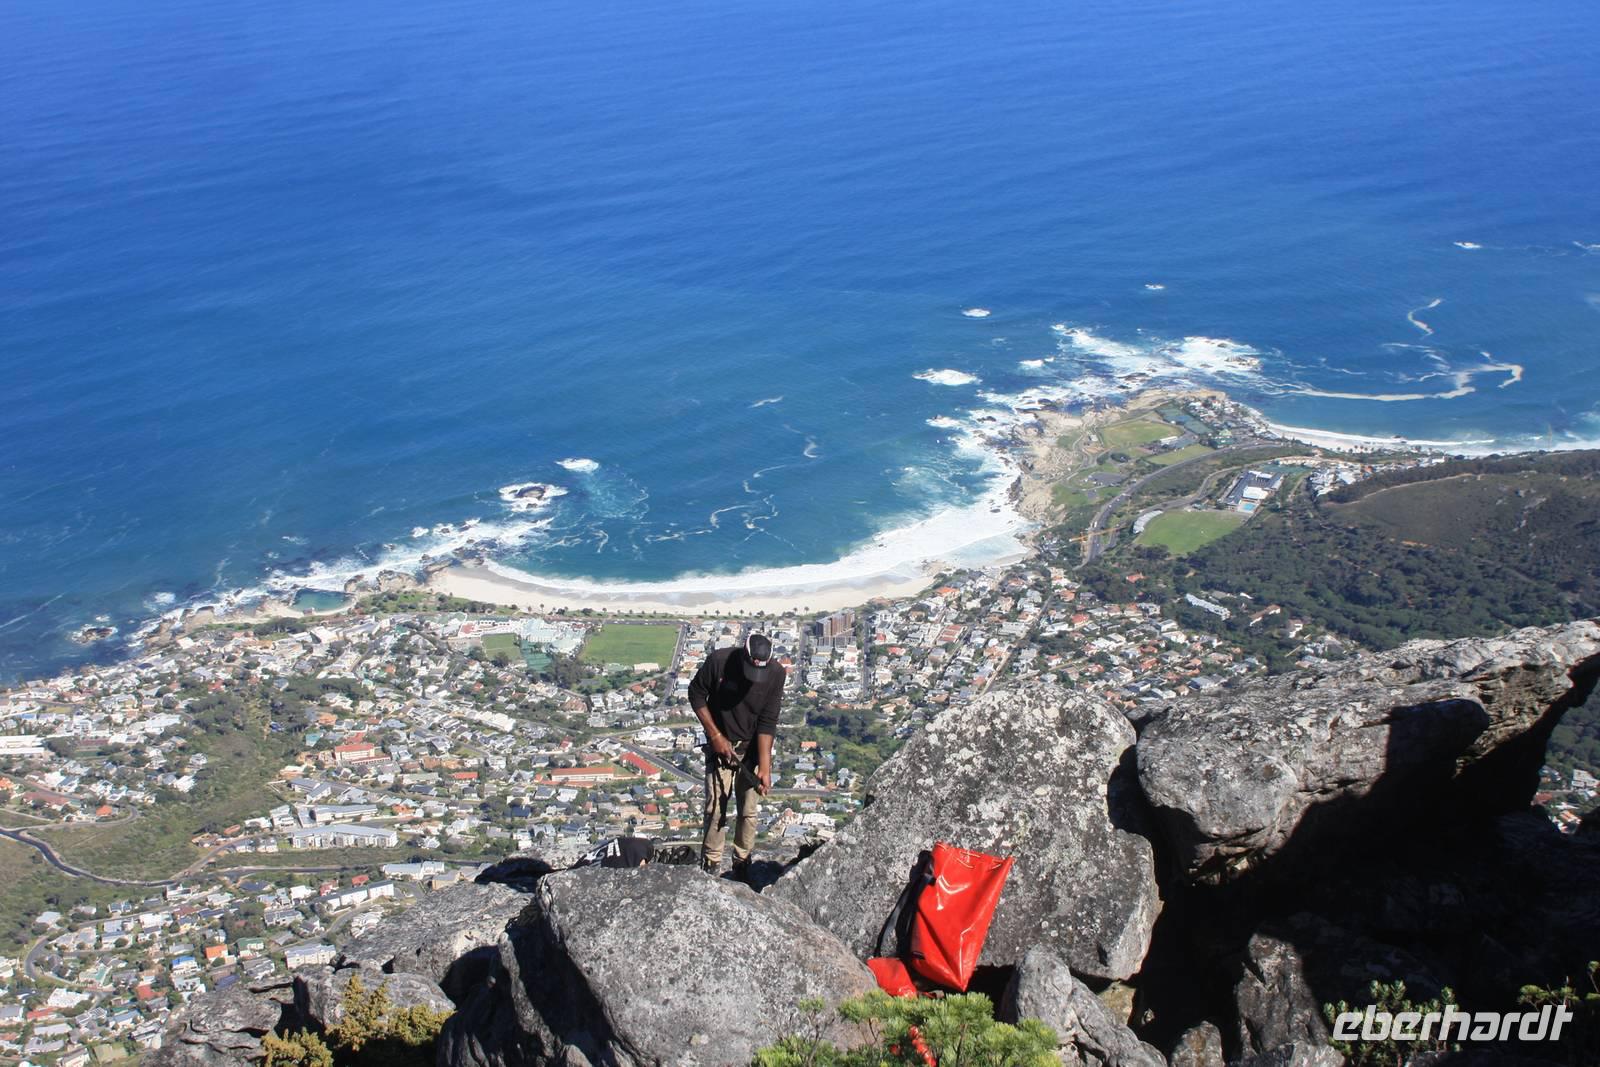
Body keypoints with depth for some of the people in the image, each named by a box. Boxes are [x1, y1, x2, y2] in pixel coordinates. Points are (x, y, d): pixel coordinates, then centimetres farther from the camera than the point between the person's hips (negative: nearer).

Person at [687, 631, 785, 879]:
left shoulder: (776, 674, -19)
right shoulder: (718, 661, -22)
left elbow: (767, 723, -16)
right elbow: (696, 694, -7)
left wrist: (764, 768, -21)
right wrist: (715, 735, -11)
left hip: (753, 747, 1)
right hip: (720, 744, -1)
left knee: (749, 810, 5)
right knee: (715, 807, -3)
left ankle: (742, 864, 22)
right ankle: (711, 866, 12)